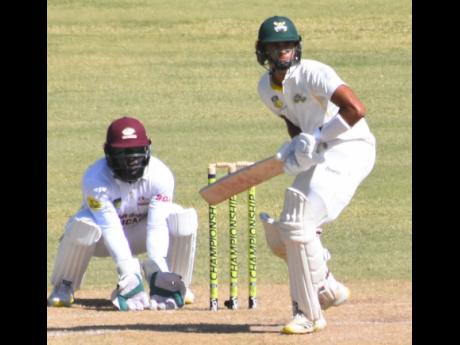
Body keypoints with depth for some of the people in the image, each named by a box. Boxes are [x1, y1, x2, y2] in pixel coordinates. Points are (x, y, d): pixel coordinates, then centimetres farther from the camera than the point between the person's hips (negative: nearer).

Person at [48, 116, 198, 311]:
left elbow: (157, 225, -30)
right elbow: (111, 229, -37)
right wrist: (129, 275, -48)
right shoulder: (95, 179, -30)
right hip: (104, 240, -2)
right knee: (83, 225, -37)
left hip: (139, 233, 2)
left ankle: (176, 283, -4)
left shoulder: (160, 175, -24)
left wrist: (158, 270, -44)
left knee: (185, 219, -25)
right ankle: (64, 287, -12)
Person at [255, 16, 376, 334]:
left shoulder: (312, 73, -20)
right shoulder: (267, 87, 5)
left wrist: (314, 138, -27)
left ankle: (310, 315, -8)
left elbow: (356, 109, -31)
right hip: (318, 157, 9)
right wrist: (294, 148, -2)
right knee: (280, 236, 8)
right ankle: (328, 290, 29)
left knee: (299, 227, -19)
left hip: (349, 148, -9)